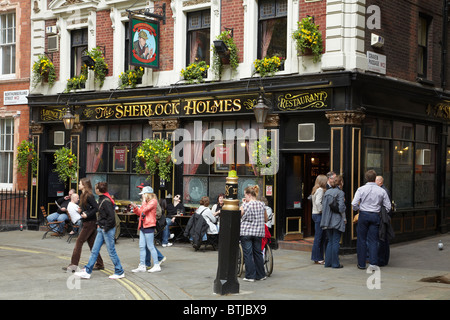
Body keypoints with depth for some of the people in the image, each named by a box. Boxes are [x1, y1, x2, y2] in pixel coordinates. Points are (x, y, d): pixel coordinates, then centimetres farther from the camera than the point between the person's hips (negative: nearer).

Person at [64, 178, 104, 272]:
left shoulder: (89, 196, -15)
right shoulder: (83, 196, 14)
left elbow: (96, 208, -20)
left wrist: (87, 215, -23)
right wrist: (81, 210, 6)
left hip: (90, 223, -10)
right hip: (87, 223, 10)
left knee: (79, 242, -6)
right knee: (92, 243, 11)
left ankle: (73, 265, -4)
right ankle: (100, 264, 17)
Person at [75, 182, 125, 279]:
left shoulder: (106, 201, -19)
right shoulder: (101, 199, 10)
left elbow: (111, 217, -24)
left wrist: (106, 227, -16)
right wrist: (99, 224, 15)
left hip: (108, 230, -9)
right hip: (101, 229, 9)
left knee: (111, 251, 0)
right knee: (94, 250, 8)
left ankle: (120, 272, 12)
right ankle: (87, 271, 11)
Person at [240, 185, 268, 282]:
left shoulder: (245, 205, -10)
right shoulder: (262, 205, 3)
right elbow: (266, 220, 11)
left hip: (246, 232, -4)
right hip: (259, 233, 4)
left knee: (247, 254, 1)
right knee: (258, 253, 13)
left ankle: (250, 276, 2)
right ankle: (261, 275, 19)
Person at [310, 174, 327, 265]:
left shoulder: (315, 189, 15)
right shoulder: (320, 190, -13)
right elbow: (318, 202, -24)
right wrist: (321, 211, -14)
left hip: (315, 214, 10)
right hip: (318, 215, -10)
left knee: (322, 237, 13)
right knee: (318, 237, -4)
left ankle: (319, 258, 16)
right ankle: (317, 258, 0)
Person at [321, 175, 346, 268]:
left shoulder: (327, 192, 8)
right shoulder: (340, 192, -9)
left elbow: (323, 206, 9)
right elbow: (341, 208, -14)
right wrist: (344, 218, 2)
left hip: (328, 221, 6)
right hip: (337, 220, -6)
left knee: (330, 241, 12)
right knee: (336, 242, -1)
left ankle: (328, 262, 13)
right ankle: (335, 263, 3)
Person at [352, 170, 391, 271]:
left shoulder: (361, 189, -5)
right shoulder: (381, 191, 0)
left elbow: (354, 204, -11)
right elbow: (388, 206, 4)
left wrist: (358, 209, 10)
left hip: (363, 214, -1)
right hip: (375, 216, 1)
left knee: (361, 239, 7)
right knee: (373, 240, 5)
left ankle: (361, 263, 10)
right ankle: (373, 263, -4)